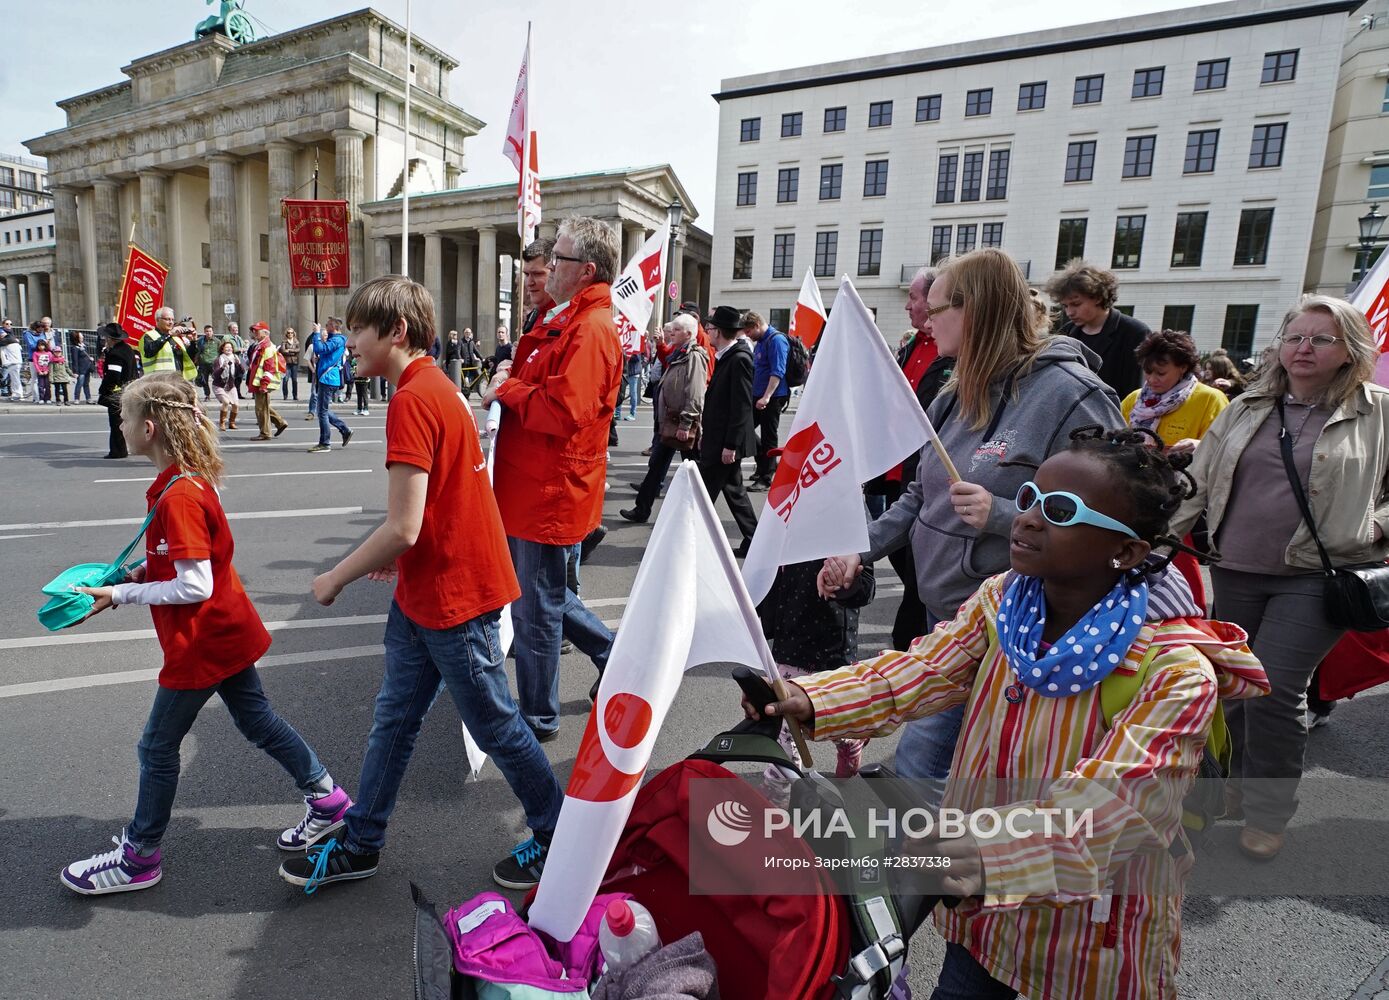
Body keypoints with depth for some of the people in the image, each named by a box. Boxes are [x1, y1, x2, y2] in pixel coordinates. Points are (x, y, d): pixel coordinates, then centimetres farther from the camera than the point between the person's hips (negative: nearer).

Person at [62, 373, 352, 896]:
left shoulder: (177, 497, -25)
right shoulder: (193, 480, 4)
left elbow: (194, 587, -26)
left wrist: (119, 594, -17)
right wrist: (144, 571, 6)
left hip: (201, 644, -9)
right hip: (226, 633, 9)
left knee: (157, 746, 9)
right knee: (258, 721, 19)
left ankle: (139, 857, 28)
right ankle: (327, 799, 29)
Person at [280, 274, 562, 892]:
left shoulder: (412, 400, -22)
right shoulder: (436, 386, 8)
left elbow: (403, 527, -24)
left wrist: (335, 579, -10)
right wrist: (400, 553, 15)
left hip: (453, 594, -10)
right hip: (425, 591, 10)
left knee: (494, 724, 8)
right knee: (393, 718, 20)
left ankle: (558, 836, 29)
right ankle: (361, 845, 38)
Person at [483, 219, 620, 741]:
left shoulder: (590, 330, -19)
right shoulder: (560, 319, 15)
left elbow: (565, 412, -30)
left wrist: (505, 389, -15)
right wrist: (509, 378, 3)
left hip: (551, 495, -10)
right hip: (532, 485, 10)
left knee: (536, 610, 5)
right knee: (541, 594, 24)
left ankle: (538, 718, 24)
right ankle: (614, 655, 39)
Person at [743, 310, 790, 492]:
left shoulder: (776, 340, -13)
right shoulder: (760, 342, 16)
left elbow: (777, 372, -22)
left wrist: (766, 397, -28)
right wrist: (754, 395, 25)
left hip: (772, 398, -9)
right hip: (757, 397, 9)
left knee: (768, 438, -2)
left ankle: (765, 479, 7)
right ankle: (767, 464, 25)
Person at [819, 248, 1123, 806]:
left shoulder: (1070, 394, -17)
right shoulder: (960, 393, 9)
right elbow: (922, 497, 15)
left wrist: (1002, 515, -28)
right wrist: (862, 548, 6)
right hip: (942, 609, 8)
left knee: (919, 763, -3)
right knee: (954, 762, 21)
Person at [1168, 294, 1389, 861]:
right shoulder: (1246, 409, 9)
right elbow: (1199, 483, 9)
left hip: (1315, 577, -3)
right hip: (1236, 572, 4)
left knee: (1274, 689, -7)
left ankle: (1267, 814, 14)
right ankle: (1239, 786, 33)